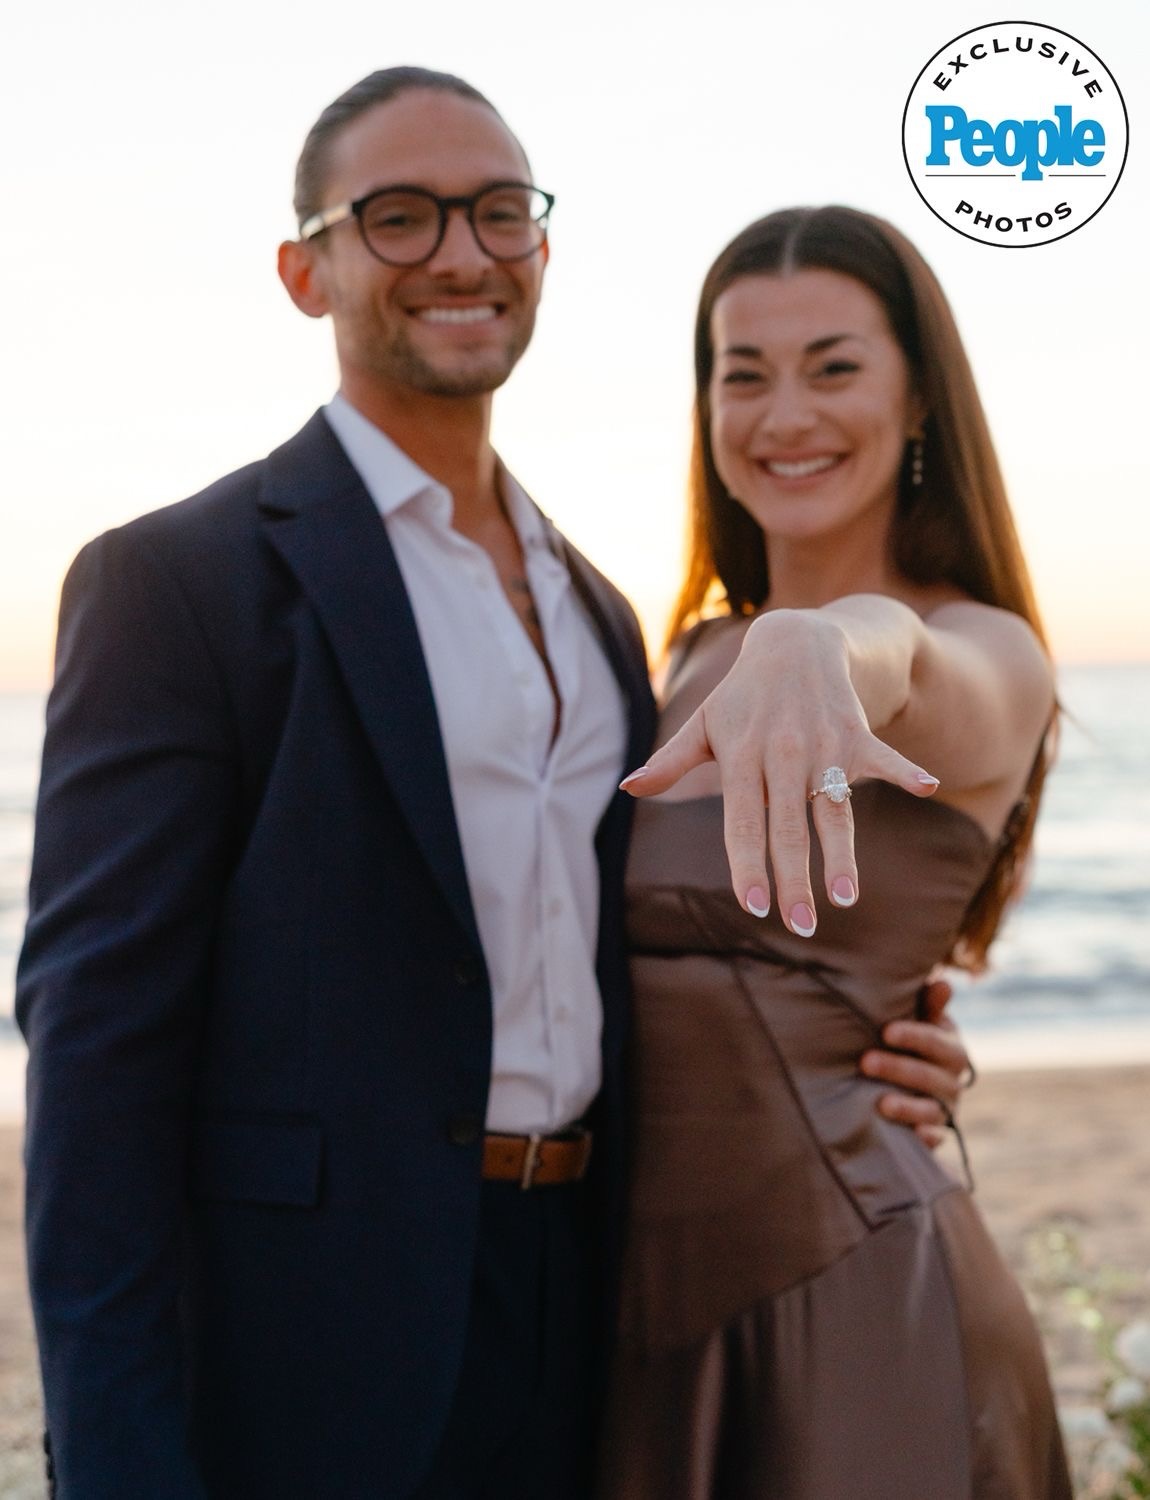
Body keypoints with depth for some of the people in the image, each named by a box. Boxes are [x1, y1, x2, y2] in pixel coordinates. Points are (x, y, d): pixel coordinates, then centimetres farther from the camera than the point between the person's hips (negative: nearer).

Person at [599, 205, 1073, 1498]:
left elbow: (904, 662, -36)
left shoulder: (987, 654, -10)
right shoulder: (699, 651, 10)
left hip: (843, 1277, -6)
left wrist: (822, 653, -57)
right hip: (647, 1262, 6)